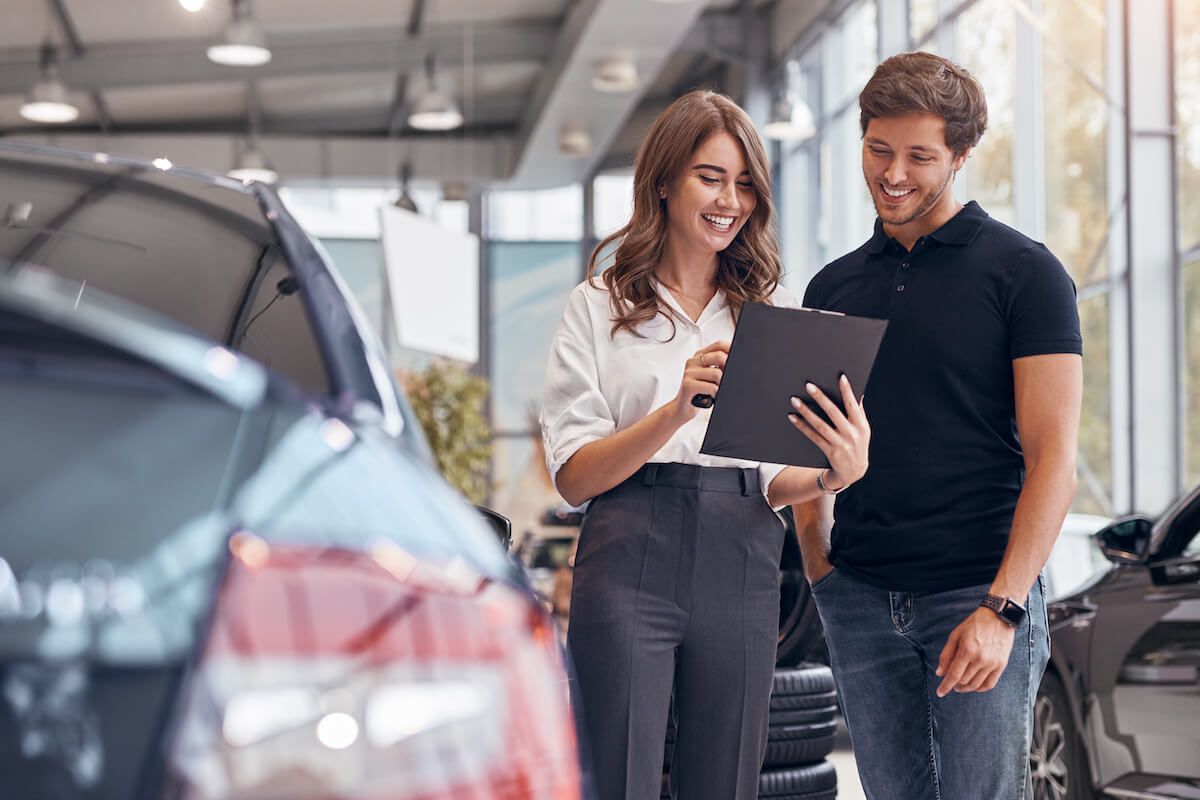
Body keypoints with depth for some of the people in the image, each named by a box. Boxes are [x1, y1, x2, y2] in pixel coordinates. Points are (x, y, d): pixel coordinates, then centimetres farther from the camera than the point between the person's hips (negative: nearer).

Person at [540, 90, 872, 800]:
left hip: (741, 572, 3)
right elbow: (573, 476, -4)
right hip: (629, 564, -2)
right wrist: (678, 409, -19)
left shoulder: (773, 314, 14)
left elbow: (775, 481, 9)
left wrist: (836, 473, -13)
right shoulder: (601, 306, 6)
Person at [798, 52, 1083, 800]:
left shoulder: (1024, 272, -2)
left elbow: (1053, 455, -8)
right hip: (860, 598, 4)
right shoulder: (833, 287, 13)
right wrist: (817, 567, 3)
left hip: (979, 596, -4)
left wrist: (1002, 608, -17)